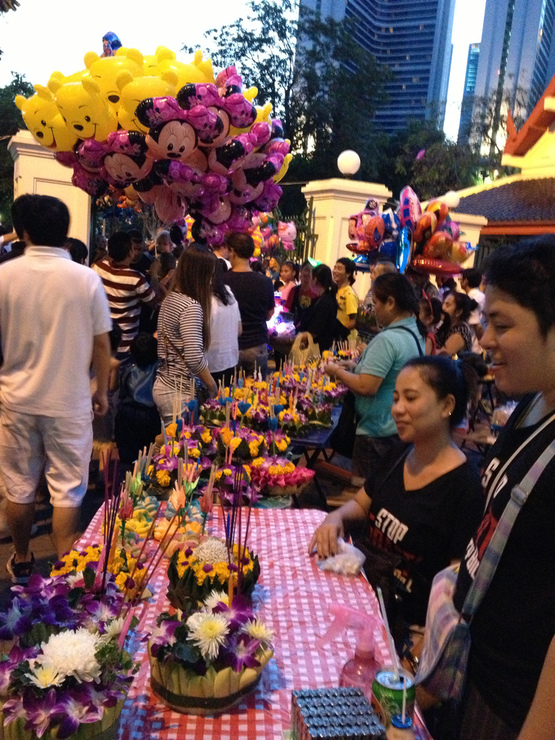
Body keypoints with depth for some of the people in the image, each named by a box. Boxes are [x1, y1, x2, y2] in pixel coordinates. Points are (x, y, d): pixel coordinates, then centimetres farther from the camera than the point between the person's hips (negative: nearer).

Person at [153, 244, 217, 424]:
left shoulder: (170, 298, 7)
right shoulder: (192, 307, -18)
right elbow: (194, 358, -23)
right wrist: (213, 388, -9)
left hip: (163, 384, 9)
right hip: (179, 392, -9)